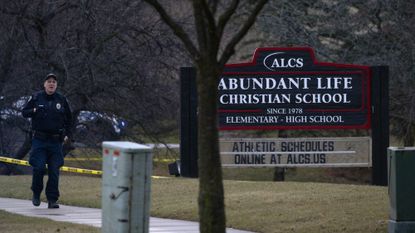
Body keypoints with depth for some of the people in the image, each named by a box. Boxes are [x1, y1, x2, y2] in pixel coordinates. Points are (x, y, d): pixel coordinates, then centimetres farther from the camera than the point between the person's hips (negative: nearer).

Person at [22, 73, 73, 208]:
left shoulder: (62, 100, 9)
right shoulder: (36, 98, 4)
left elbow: (68, 118, 19)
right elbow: (24, 112, 8)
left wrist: (67, 134, 8)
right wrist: (34, 111, -12)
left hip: (56, 141, 2)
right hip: (39, 140, -2)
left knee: (54, 171, -2)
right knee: (39, 168, -10)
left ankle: (52, 200, 4)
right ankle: (36, 193, 13)